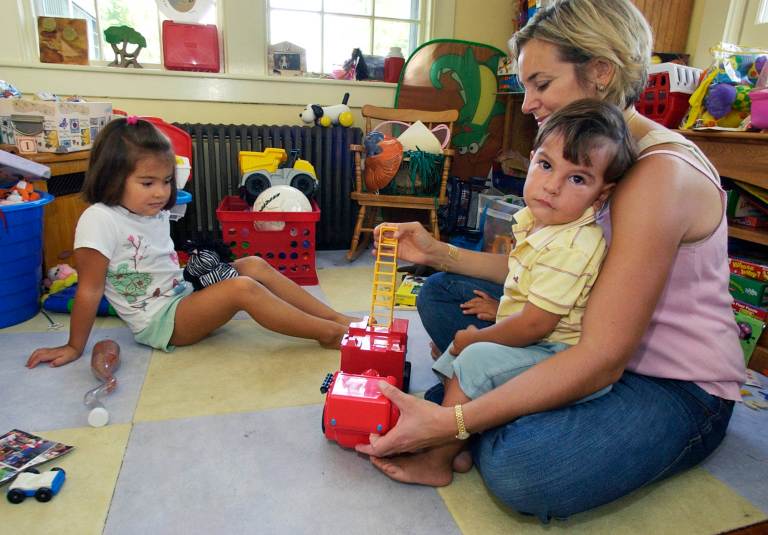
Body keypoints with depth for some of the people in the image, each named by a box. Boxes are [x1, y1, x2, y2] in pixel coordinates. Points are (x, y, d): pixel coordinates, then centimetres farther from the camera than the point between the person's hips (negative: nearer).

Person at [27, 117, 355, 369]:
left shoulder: (157, 213, 7)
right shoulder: (100, 220, -17)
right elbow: (90, 290, -14)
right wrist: (75, 348, -7)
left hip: (186, 296, 8)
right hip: (159, 321, -8)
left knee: (254, 265, -6)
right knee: (243, 288, -27)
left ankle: (334, 317, -9)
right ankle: (328, 333, -23)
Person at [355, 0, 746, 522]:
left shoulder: (660, 170, -25)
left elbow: (602, 358, -29)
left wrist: (452, 423, -32)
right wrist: (438, 253, -3)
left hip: (679, 389, -8)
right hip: (602, 351, 8)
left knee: (518, 469, -36)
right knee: (442, 292, 3)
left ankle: (463, 441, -4)